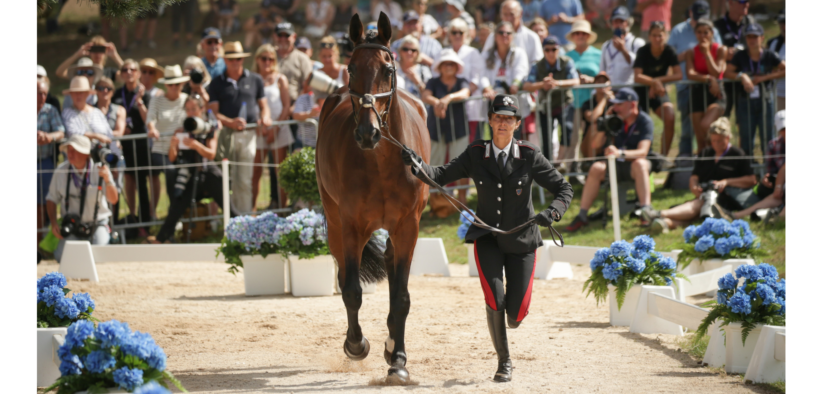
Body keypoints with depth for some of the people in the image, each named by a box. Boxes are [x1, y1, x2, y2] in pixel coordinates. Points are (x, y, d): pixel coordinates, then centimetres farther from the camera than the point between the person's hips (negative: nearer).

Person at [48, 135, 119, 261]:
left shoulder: (99, 169, -9)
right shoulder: (61, 170, -3)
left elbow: (113, 200, -15)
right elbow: (51, 199, 6)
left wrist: (107, 179, -32)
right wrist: (53, 223, -8)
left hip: (97, 225, -1)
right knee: (62, 257, -23)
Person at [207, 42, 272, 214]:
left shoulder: (255, 80, 13)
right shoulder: (217, 83, 9)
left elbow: (263, 106, 17)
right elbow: (213, 112, 1)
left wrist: (264, 118, -7)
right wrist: (231, 122, -16)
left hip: (247, 135, 1)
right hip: (225, 134, -1)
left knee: (244, 181, -1)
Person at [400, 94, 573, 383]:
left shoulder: (530, 156, -8)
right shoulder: (475, 154, -4)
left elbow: (564, 190, -5)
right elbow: (441, 176, -11)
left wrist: (552, 212, -25)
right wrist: (416, 164, -30)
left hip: (521, 240, 0)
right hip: (487, 237, 0)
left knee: (516, 313, -1)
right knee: (495, 298, -20)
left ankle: (510, 318, 40)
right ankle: (504, 362, -2)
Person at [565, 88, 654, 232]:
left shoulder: (644, 121, -12)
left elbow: (643, 151, -26)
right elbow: (596, 143, 1)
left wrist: (620, 153, -44)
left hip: (635, 162, -4)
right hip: (617, 166, 4)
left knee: (640, 164, -38)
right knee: (596, 168, -24)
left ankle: (646, 210, -48)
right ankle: (582, 216, -24)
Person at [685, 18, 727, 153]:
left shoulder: (720, 50, 2)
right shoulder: (691, 53, 7)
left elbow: (716, 73, -10)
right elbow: (690, 74, -7)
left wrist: (706, 52, -11)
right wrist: (708, 79, -20)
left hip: (716, 93, -3)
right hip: (697, 92, 3)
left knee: (704, 126, -28)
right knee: (700, 139, 0)